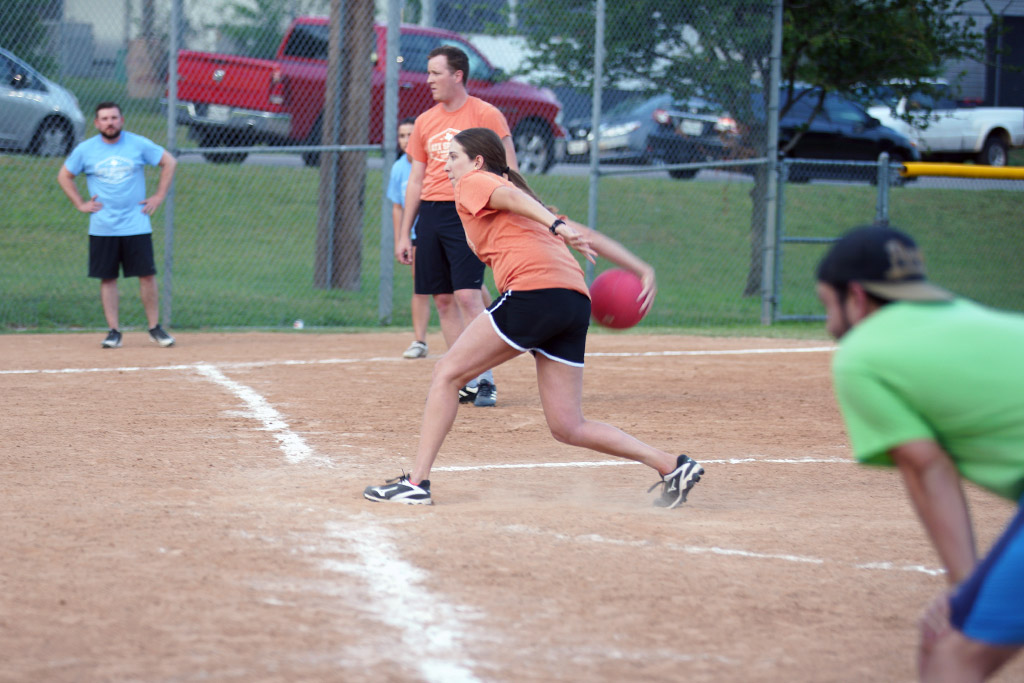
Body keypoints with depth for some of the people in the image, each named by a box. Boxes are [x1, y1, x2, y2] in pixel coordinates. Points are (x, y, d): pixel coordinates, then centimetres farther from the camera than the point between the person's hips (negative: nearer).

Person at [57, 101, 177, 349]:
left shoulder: (139, 144, 0)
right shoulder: (85, 150, 2)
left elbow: (169, 162, 10)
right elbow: (64, 175, 14)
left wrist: (159, 196, 4)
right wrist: (80, 204, 5)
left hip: (136, 225, -1)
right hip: (102, 227, 1)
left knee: (147, 275, -3)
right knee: (107, 278, 0)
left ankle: (155, 328, 8)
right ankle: (114, 331, 7)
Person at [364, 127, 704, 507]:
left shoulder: (473, 183, 11)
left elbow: (510, 195, -11)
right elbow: (586, 236, 27)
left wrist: (556, 227, -29)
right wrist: (642, 269, 21)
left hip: (534, 292, -8)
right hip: (576, 302, 8)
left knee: (448, 373, 3)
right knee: (568, 428, 8)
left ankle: (417, 483, -3)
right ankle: (672, 467, 0)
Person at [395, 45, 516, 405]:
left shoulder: (487, 115, -3)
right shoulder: (425, 121, 14)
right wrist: (404, 234, 15)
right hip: (430, 215, 6)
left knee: (467, 295, -15)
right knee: (443, 300, 4)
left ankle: (485, 379, -9)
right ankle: (466, 382, 10)